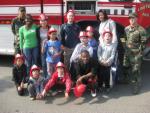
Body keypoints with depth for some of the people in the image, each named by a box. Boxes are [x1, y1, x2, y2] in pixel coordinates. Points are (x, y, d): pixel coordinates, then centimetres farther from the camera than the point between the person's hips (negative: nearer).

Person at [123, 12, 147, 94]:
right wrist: (125, 49, 12)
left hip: (136, 54, -6)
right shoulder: (126, 29, 8)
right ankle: (132, 81, 33)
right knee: (127, 68, 14)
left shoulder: (141, 30, -11)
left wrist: (139, 52, -13)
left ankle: (136, 87, 9)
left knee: (136, 71, -3)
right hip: (127, 53, 6)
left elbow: (143, 43, -10)